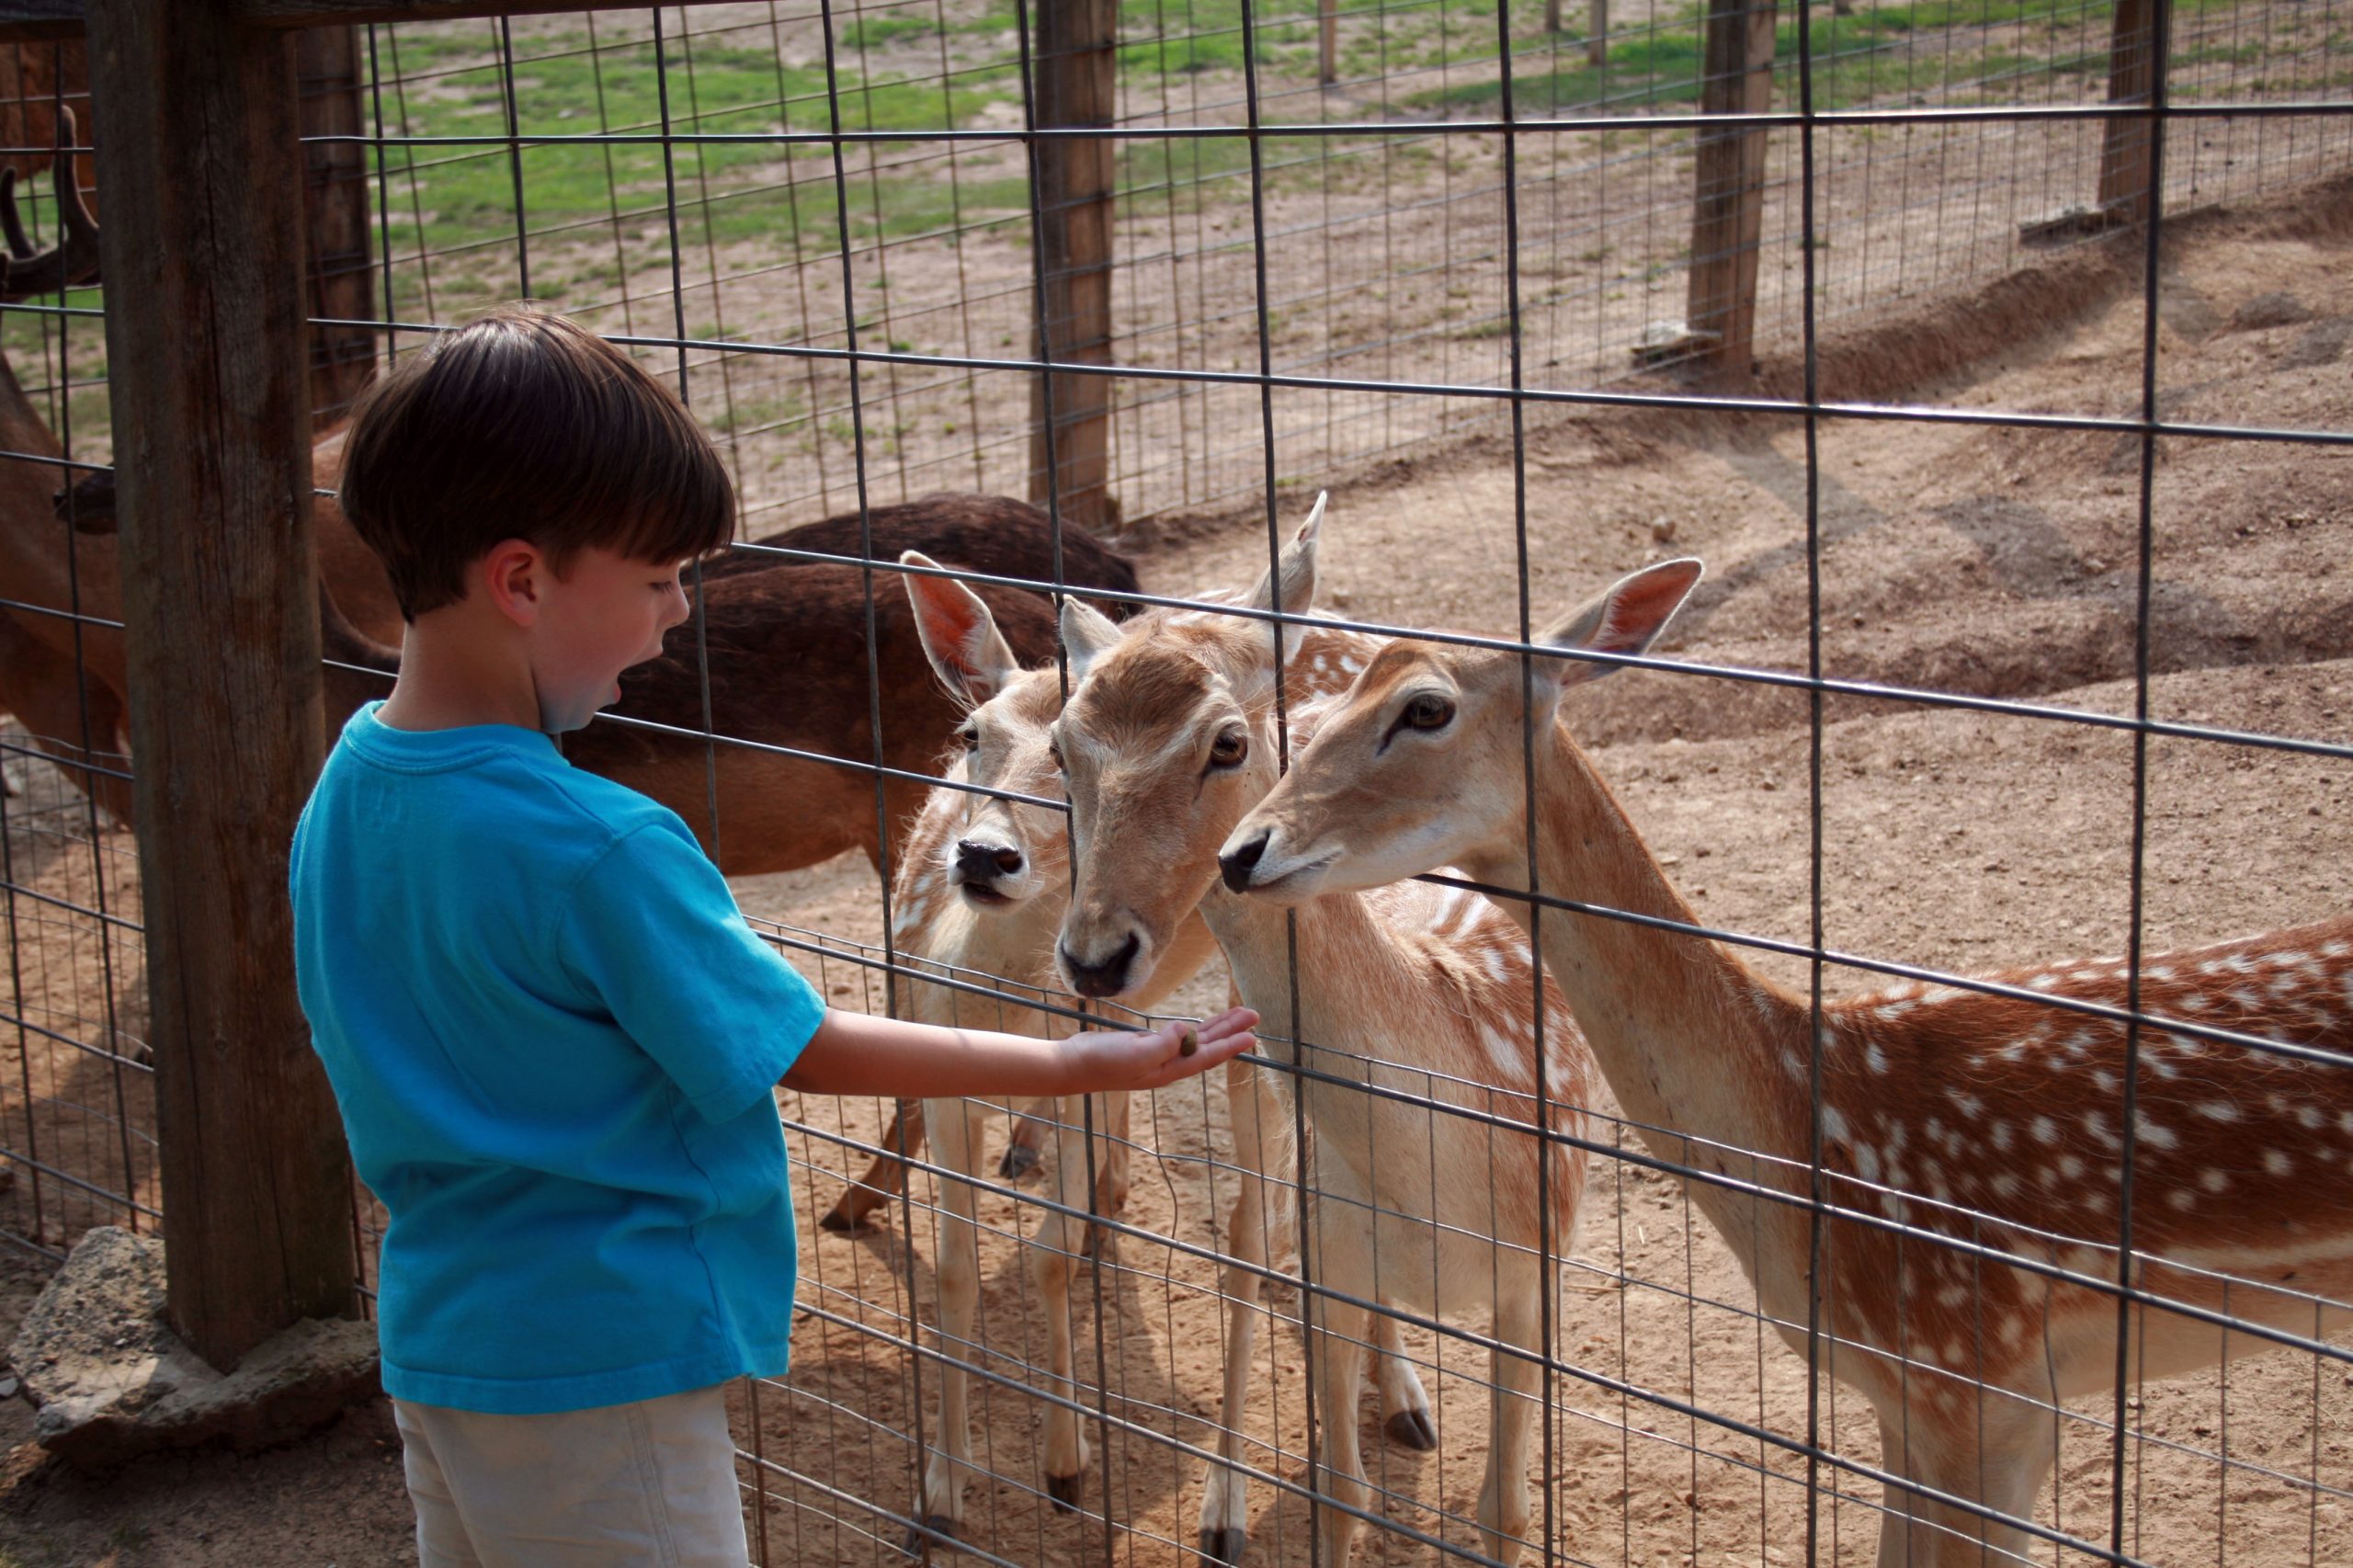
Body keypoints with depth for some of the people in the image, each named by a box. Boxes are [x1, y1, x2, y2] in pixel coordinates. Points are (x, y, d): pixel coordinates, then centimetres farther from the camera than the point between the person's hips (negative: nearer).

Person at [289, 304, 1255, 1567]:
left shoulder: (345, 788, -1)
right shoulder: (597, 848, -25)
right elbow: (804, 1049, -15)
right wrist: (1079, 1064, -7)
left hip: (434, 1342, 9)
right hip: (599, 1363, -8)